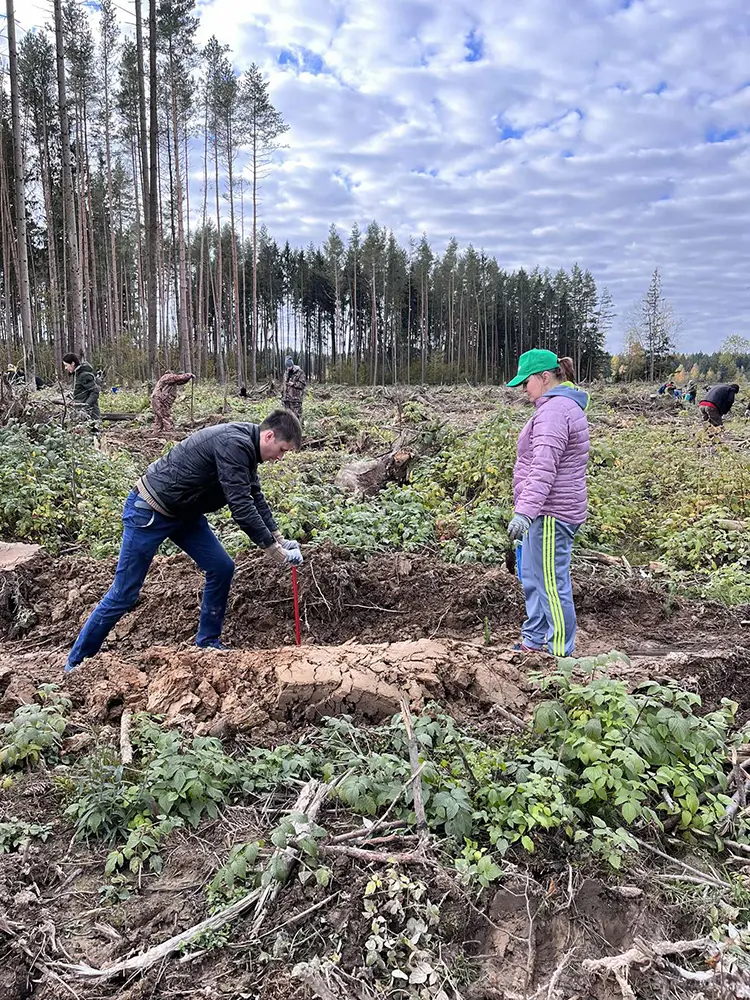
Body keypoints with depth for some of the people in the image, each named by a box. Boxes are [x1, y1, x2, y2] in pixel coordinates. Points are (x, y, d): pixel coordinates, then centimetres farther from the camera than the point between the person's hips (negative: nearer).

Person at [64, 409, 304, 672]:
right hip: (149, 511, -9)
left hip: (182, 512, 9)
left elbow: (255, 498, 13)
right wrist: (272, 549, -20)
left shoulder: (244, 446, 4)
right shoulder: (234, 444, -26)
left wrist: (280, 539, 7)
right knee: (124, 595, -1)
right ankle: (76, 662, 15)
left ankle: (208, 641, 18)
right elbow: (241, 507, -28)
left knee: (222, 568, 3)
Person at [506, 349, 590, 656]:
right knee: (532, 579, 20)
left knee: (552, 585, -3)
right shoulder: (564, 406, 18)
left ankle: (561, 654, 7)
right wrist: (527, 510, 27)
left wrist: (524, 511, -32)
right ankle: (532, 643, 31)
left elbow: (544, 468, -28)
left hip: (550, 514, -11)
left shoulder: (554, 410, -18)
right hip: (547, 512, 11)